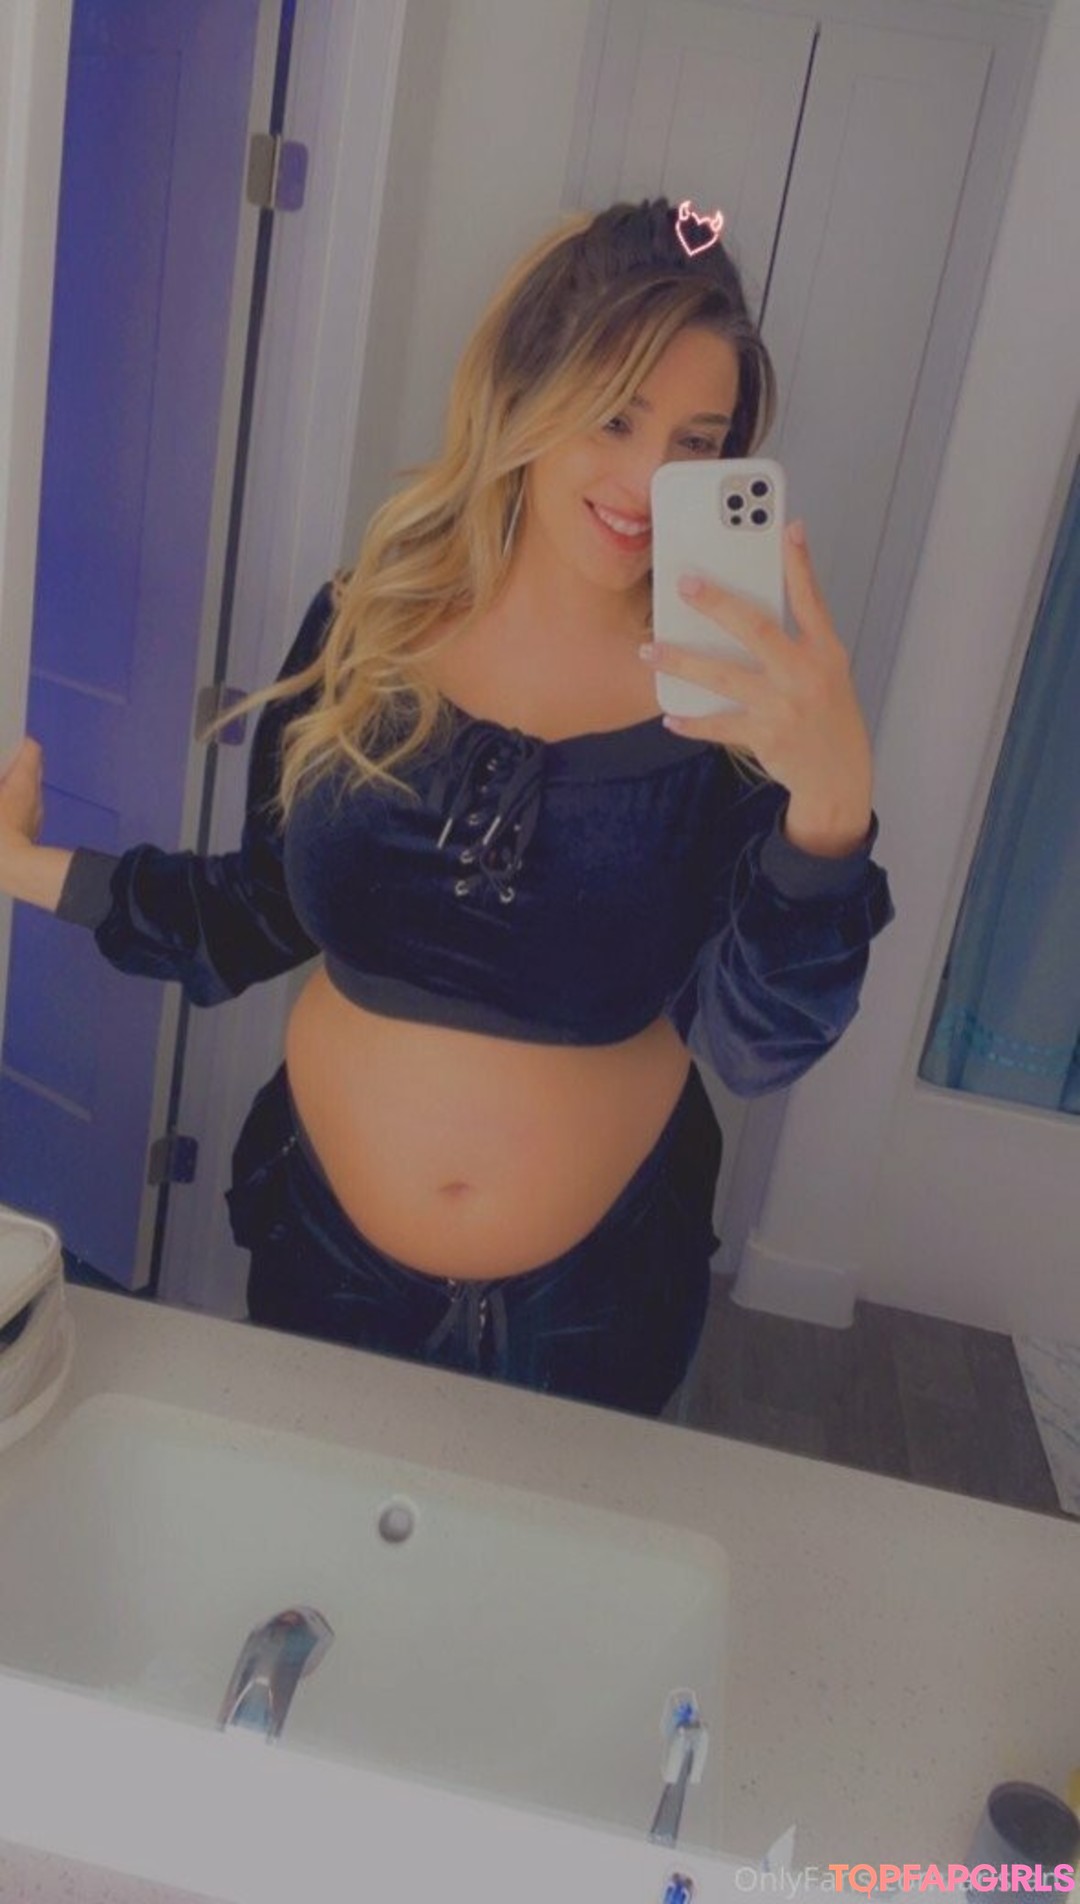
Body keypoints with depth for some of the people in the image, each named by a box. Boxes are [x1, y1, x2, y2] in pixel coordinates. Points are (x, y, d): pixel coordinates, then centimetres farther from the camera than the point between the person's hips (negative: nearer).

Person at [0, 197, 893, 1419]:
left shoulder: (738, 689, -15)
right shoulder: (365, 628, -9)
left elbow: (757, 1050, -22)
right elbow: (267, 911, 1)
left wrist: (831, 801, -37)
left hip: (588, 1297, -1)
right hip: (327, 1244, 2)